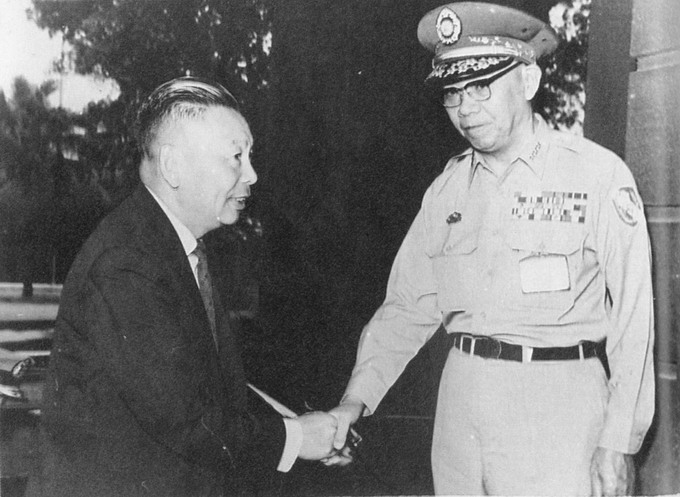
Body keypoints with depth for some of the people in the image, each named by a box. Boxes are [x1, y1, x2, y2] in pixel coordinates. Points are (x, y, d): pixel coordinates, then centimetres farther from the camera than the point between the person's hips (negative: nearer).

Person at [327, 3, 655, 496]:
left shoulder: (598, 174, -7)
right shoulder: (447, 188, 7)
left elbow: (632, 319, -7)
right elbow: (408, 306, 7)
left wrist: (618, 443, -9)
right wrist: (357, 397, -4)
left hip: (558, 397, -4)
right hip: (462, 396, 4)